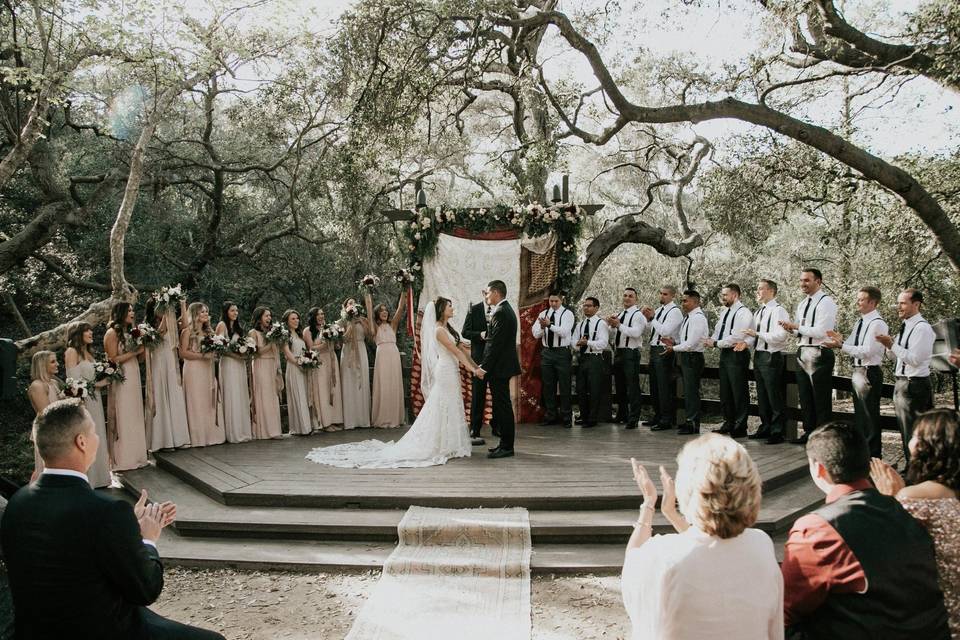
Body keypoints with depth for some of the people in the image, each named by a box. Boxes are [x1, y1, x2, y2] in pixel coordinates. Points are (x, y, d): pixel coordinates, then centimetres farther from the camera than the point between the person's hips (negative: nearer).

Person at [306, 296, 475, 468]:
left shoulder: (446, 328, 13)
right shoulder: (439, 330, -15)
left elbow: (460, 349, 14)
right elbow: (456, 351, -19)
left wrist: (475, 365, 9)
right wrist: (473, 369, -20)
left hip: (451, 373, 9)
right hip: (445, 372, -9)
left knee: (449, 409, 11)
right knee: (441, 409, -3)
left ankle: (446, 446, 16)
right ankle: (441, 446, 4)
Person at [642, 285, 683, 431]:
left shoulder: (674, 311, -11)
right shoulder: (659, 309, 15)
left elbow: (665, 331, -21)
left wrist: (652, 318, -15)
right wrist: (647, 318, 6)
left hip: (664, 352, -9)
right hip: (654, 349, 9)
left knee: (664, 387, -6)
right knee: (654, 386, 16)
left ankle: (666, 420, 1)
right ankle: (657, 416, 27)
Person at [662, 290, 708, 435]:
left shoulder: (698, 318, -16)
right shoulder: (687, 317, 14)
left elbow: (691, 343, -21)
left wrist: (674, 348, -12)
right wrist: (674, 342, 6)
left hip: (693, 358, -10)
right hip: (686, 357, 10)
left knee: (691, 391, -4)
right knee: (687, 391, 16)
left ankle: (693, 425, 3)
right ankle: (688, 421, 26)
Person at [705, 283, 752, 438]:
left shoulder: (742, 313, -12)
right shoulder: (725, 312, 17)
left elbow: (736, 337, -19)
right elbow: (717, 331, 20)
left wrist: (716, 343, -14)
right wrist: (711, 340, -1)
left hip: (736, 355, -9)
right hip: (724, 354, 9)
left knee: (739, 392, -2)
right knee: (725, 392, 13)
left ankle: (740, 427, 5)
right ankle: (728, 424, 24)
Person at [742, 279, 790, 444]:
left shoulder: (778, 311, -11)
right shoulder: (758, 312, 16)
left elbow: (780, 336, -21)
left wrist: (757, 333, -20)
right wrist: (747, 342, 0)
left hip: (772, 357, -9)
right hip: (758, 355, 9)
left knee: (775, 397, -3)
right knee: (762, 396, 16)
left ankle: (777, 432, 5)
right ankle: (765, 428, 27)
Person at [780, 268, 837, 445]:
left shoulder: (826, 302, -11)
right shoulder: (802, 304, 16)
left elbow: (821, 331, -20)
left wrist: (797, 326, -15)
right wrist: (791, 329, 0)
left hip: (819, 355, -8)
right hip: (802, 354, 8)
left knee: (821, 399, -1)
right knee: (805, 397, 14)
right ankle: (808, 432, 25)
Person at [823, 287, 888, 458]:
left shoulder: (877, 324, -15)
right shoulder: (860, 322, 13)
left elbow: (866, 351, -22)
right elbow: (852, 346, 15)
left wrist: (840, 346, -24)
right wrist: (841, 340, -4)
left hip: (869, 373, -9)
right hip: (857, 371, 9)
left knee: (869, 415, -2)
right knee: (859, 413, 18)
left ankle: (873, 455, 8)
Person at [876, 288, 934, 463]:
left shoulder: (922, 328, -16)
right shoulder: (906, 327, 12)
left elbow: (914, 359, -23)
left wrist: (891, 344, -22)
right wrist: (889, 344, -1)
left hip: (913, 386, -10)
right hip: (902, 383, 10)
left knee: (912, 433, -3)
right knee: (905, 431, 19)